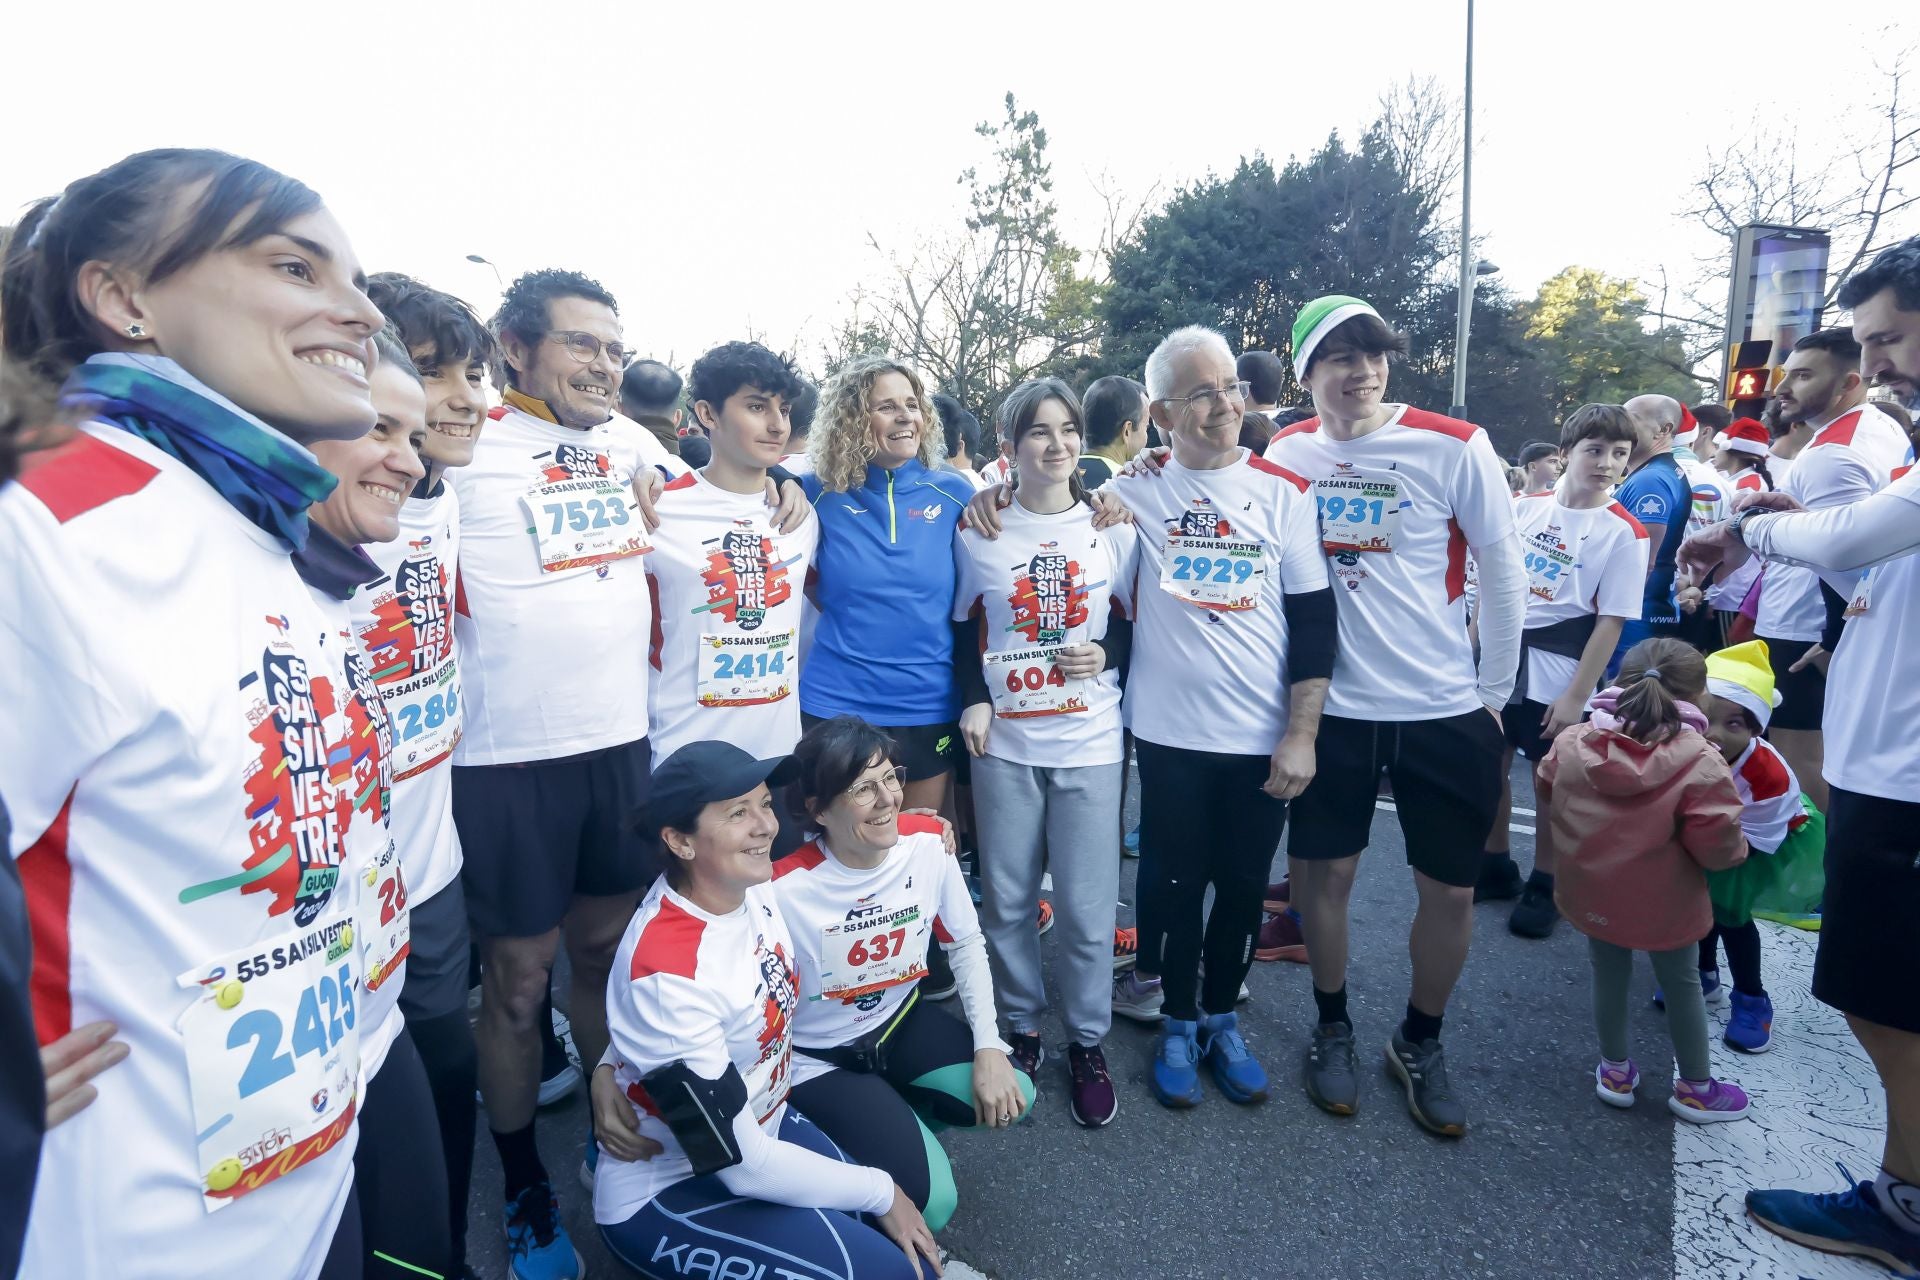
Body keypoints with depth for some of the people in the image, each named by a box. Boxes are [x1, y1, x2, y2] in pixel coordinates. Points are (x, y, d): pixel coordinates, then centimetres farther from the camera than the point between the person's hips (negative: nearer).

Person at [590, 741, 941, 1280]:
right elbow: (741, 1165, -24)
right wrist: (880, 1192, -14)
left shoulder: (751, 883, -11)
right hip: (662, 1196, -7)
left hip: (757, 1125, 7)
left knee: (911, 1227, 0)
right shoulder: (666, 975, -31)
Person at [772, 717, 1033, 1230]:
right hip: (819, 1058, -5)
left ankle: (891, 1118, 12)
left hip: (901, 1021, 5)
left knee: (1012, 1098, -11)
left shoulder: (929, 843, -16)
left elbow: (966, 945, -2)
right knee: (931, 1199, -16)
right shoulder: (785, 890, -31)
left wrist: (988, 1047, -11)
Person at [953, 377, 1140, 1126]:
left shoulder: (1112, 528, 4)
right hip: (1004, 742, 1)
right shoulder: (979, 532, 3)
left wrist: (1108, 656, -10)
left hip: (1089, 742, 0)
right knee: (1006, 898, 8)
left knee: (1087, 904, 3)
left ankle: (1087, 1044, 24)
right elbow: (964, 629, 9)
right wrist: (972, 699, -5)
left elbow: (1133, 622, 11)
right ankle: (1020, 1029, 29)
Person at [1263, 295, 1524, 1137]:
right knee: (1324, 873, 9)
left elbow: (1504, 575, -1)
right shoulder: (1283, 456, -2)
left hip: (1446, 711, 0)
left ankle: (1420, 1044, 32)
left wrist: (1494, 694, 2)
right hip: (1332, 709, 1)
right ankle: (1332, 1028, 33)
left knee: (1450, 889, 8)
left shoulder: (1455, 449, -7)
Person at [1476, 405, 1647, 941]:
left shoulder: (1623, 533, -8)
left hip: (1558, 668, -4)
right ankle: (1495, 867, 30)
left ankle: (1543, 885, 24)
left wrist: (1576, 696, -13)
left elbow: (1610, 622, -10)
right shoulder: (1526, 507, 3)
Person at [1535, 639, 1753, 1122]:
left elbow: (1547, 797, 8)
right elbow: (1717, 848, -19)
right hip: (1663, 905, -3)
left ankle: (1615, 1071, 36)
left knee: (1609, 976, 21)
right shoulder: (1699, 764, -22)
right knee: (1681, 984, 19)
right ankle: (1695, 1088, 36)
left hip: (1591, 894, 3)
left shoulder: (1570, 743, -10)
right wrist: (1738, 847, 4)